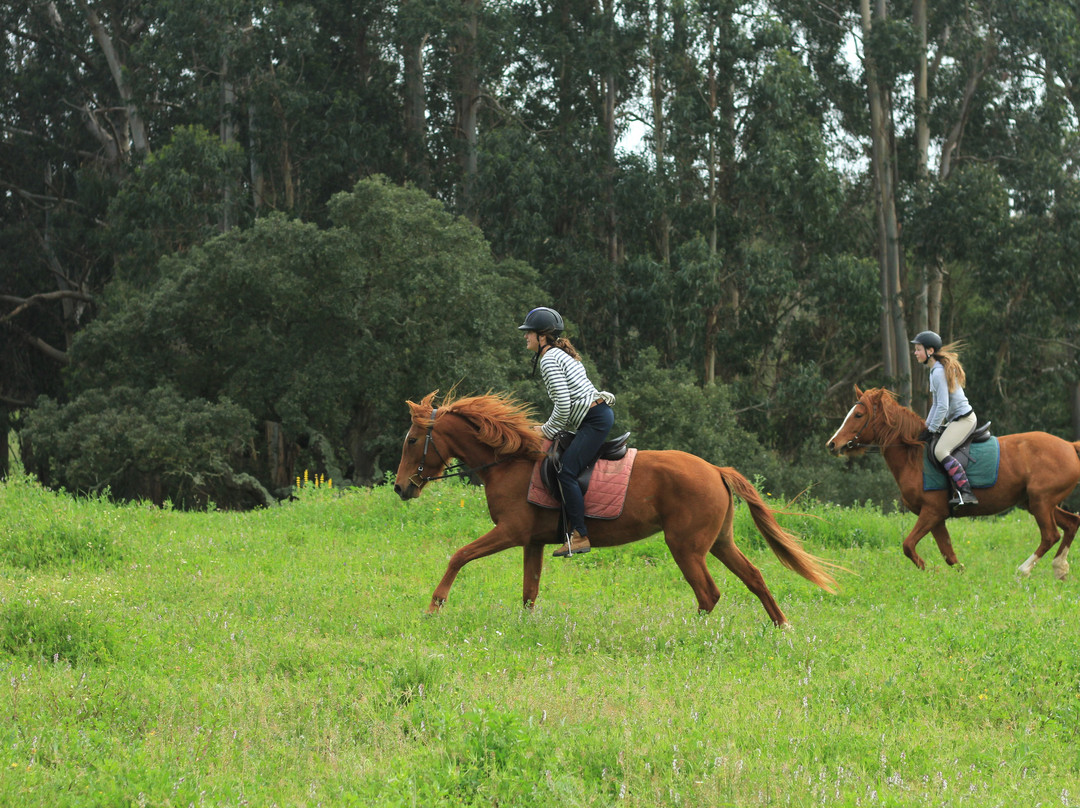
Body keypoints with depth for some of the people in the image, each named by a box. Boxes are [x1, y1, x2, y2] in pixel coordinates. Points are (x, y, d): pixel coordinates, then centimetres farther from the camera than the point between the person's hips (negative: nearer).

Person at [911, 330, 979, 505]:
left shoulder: (938, 373, -17)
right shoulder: (935, 370, 14)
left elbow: (942, 406, -21)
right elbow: (936, 404, 21)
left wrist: (931, 430, -13)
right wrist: (927, 426, 17)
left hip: (963, 419, -11)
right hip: (955, 419, 11)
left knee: (940, 451, -27)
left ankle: (966, 492, -34)